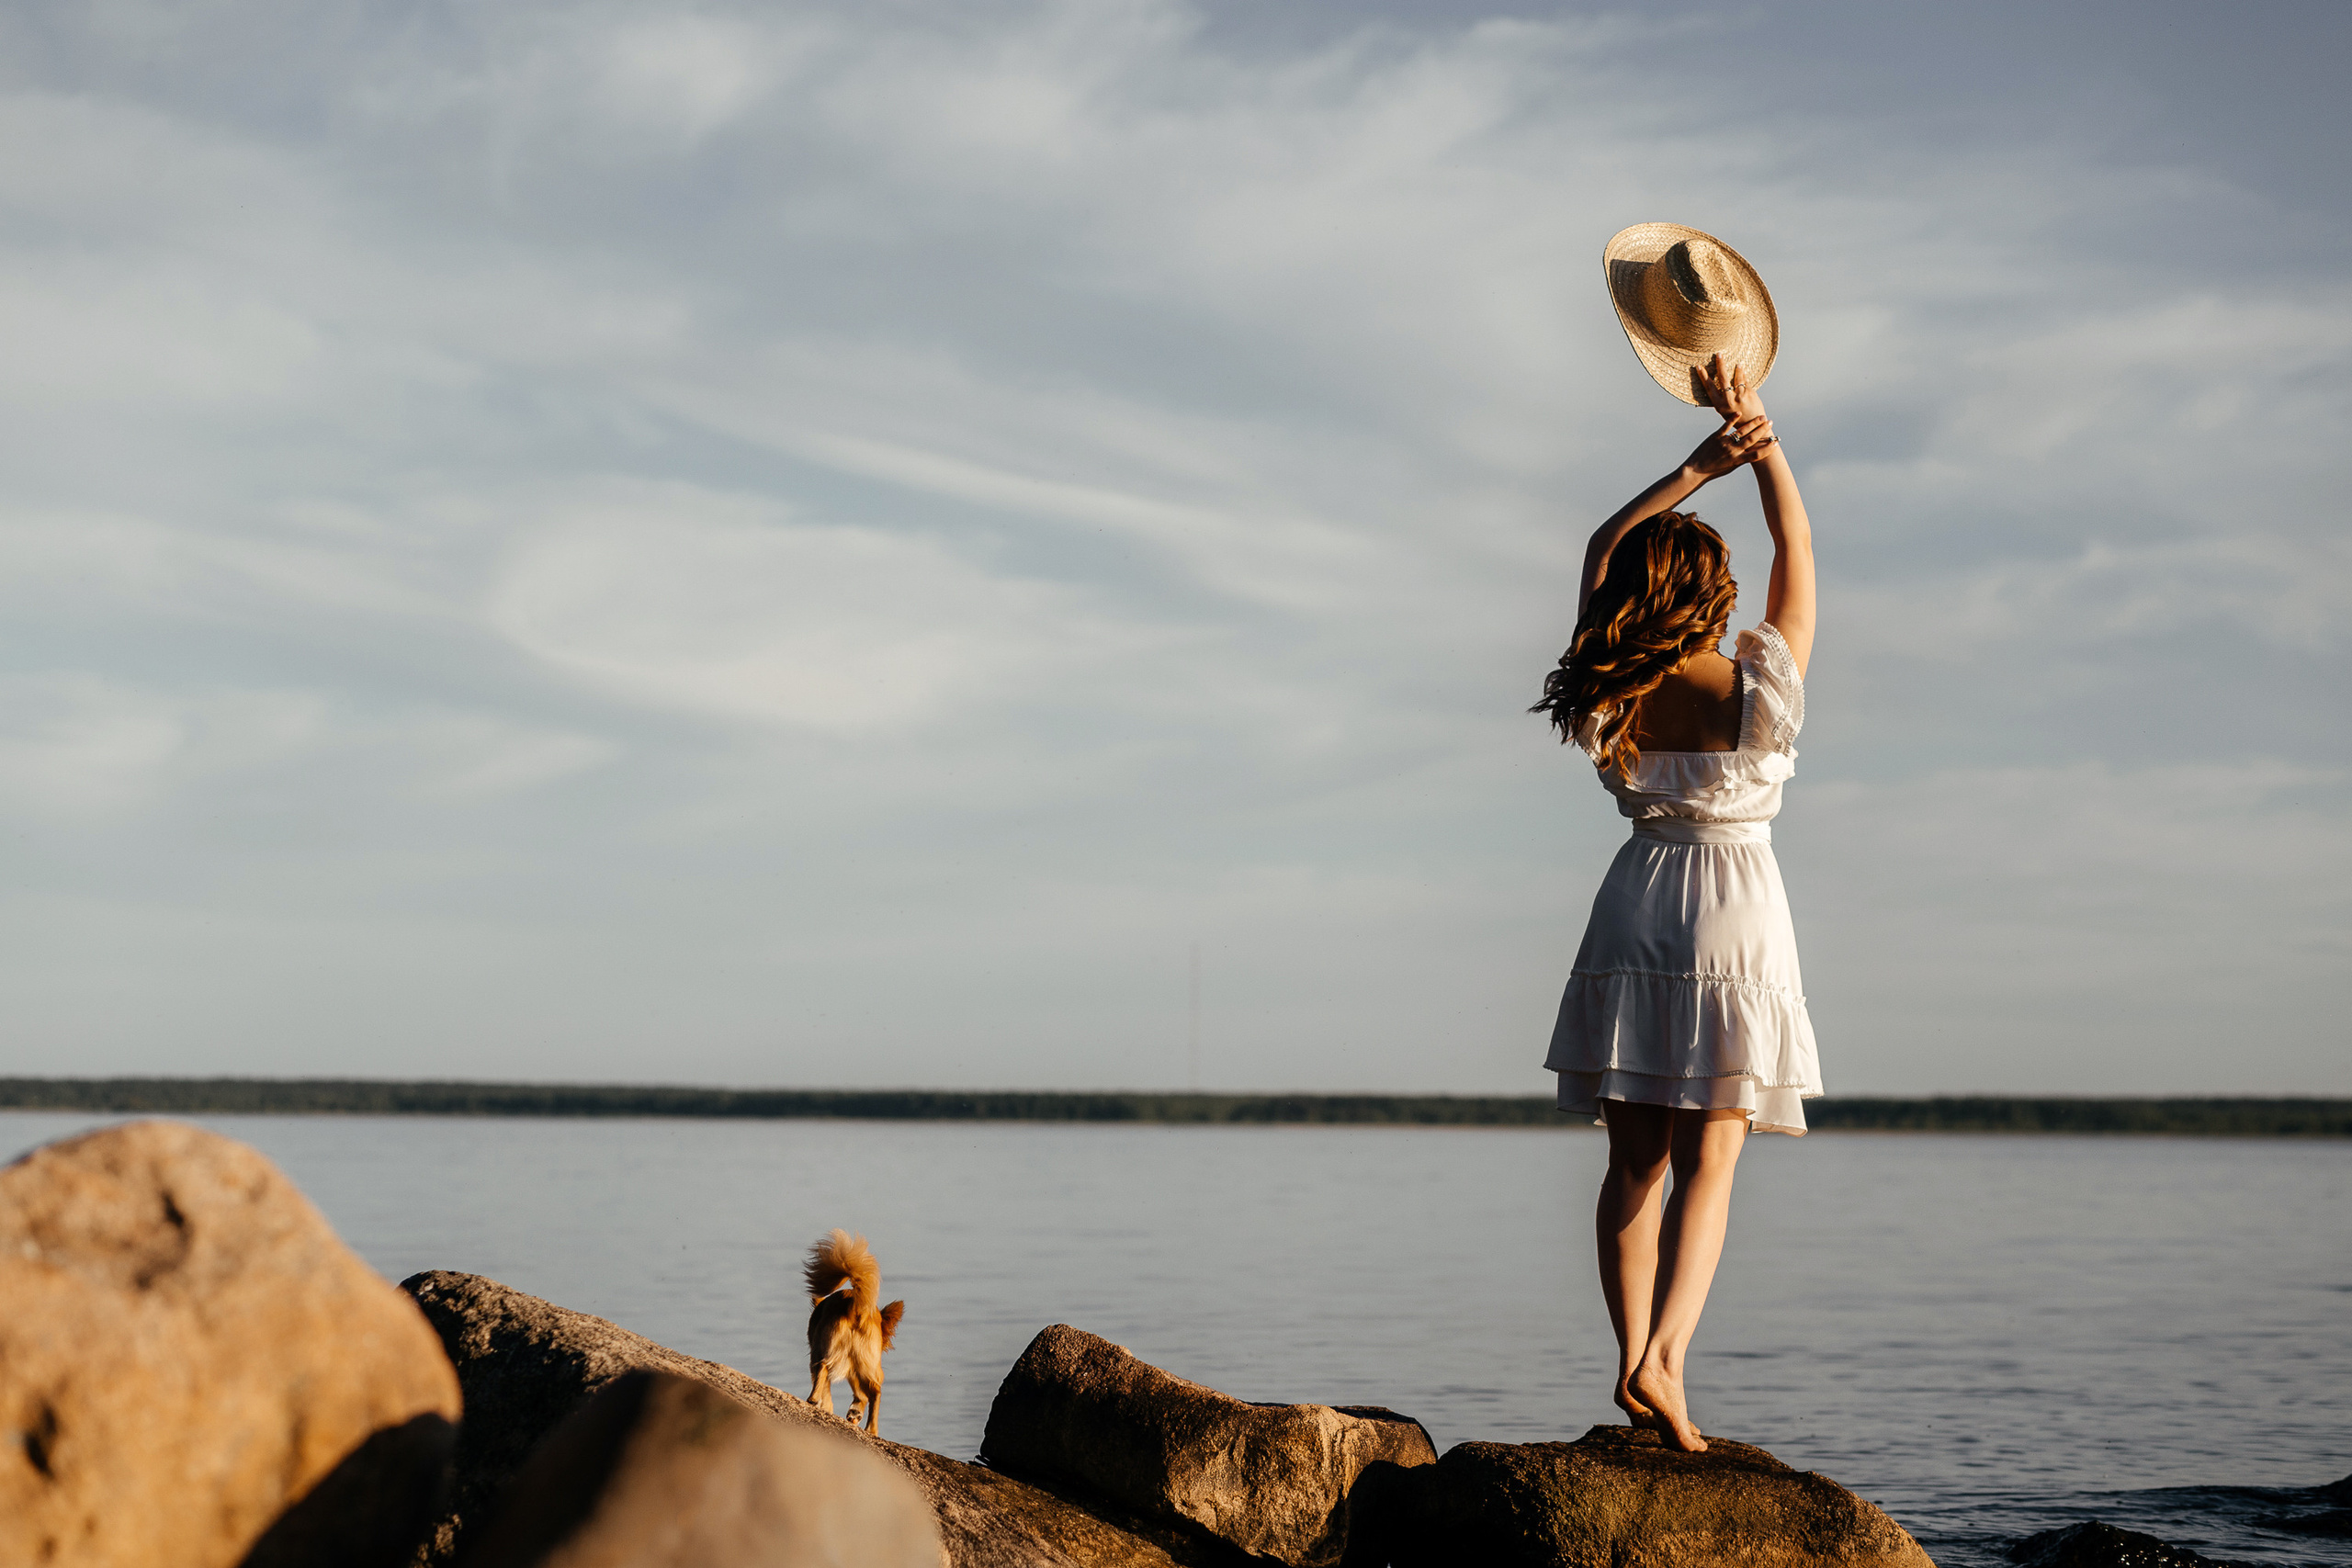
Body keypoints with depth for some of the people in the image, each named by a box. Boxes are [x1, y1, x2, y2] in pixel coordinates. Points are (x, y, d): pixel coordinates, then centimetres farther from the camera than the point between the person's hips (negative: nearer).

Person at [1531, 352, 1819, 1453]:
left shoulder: (1609, 697, -5)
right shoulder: (1759, 690, -13)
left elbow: (1603, 548, 9)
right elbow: (1797, 548, 0)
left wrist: (1703, 461, 7)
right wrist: (1759, 433, 5)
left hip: (1637, 916, 3)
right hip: (1735, 922, -3)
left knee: (1634, 1163, 8)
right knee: (1708, 1160, -4)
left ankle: (1634, 1361, 4)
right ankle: (1664, 1360, -17)